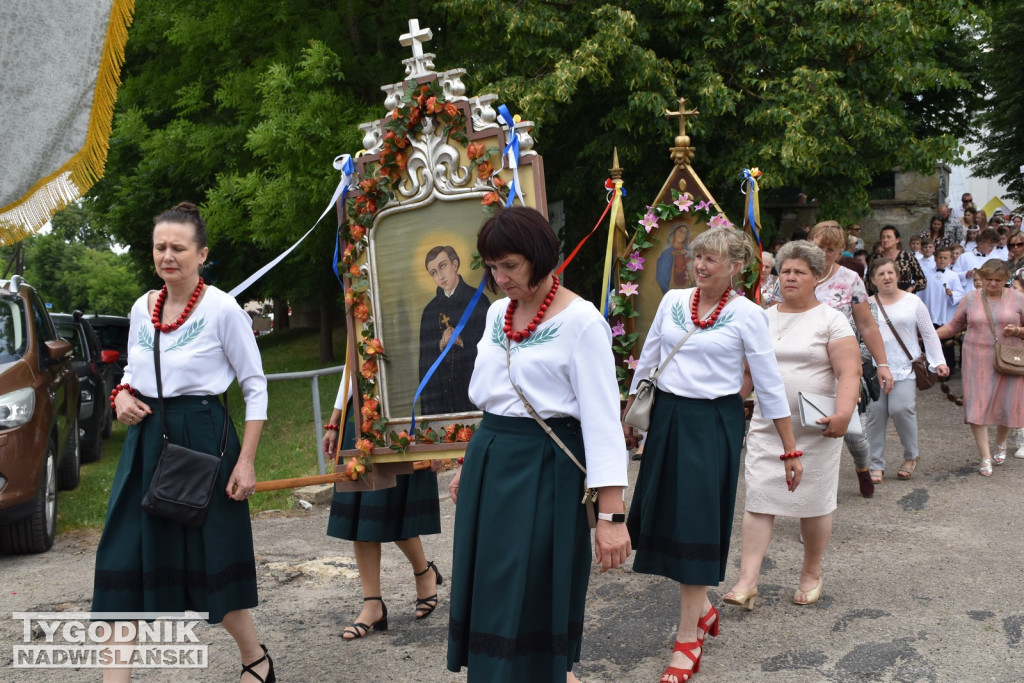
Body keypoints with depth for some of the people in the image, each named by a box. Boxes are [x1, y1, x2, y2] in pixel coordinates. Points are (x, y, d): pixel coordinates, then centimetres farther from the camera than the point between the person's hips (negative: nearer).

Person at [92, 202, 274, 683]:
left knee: (211, 556, 7)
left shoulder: (222, 309, -10)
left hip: (202, 440, -5)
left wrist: (245, 461, -13)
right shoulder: (142, 308, 6)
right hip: (146, 441, 5)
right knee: (124, 560, 1)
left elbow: (255, 387, -8)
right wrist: (121, 395, -3)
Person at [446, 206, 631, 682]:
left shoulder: (580, 321, -14)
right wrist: (471, 464, 21)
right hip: (489, 462, 7)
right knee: (487, 588, 15)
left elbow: (602, 419, -18)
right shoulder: (497, 312, 8)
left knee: (536, 593, 2)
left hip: (544, 469, -7)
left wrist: (611, 514, -22)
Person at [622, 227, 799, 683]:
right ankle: (703, 609, 31)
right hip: (667, 416, 5)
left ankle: (689, 637, 11)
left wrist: (790, 450, -3)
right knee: (664, 515, 9)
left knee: (697, 521, -2)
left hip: (714, 423, -5)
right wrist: (628, 419, 16)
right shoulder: (673, 300, 5)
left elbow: (769, 384, -4)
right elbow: (646, 361, 13)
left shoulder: (747, 315, -6)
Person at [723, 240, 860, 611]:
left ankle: (811, 575, 25)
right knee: (758, 500, -3)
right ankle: (747, 581, -2)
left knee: (814, 502, 7)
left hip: (815, 429, -3)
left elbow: (849, 373, -11)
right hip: (766, 425, 3)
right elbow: (747, 370, 19)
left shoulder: (831, 320, -1)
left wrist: (843, 414, -25)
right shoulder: (764, 318, 12)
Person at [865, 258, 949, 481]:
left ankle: (911, 456, 9)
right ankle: (877, 465, 11)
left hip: (905, 368, -2)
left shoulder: (913, 302, 5)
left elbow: (929, 334, 7)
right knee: (876, 414, -1)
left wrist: (938, 362, 1)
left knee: (901, 408, -16)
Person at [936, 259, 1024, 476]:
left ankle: (1000, 444, 36)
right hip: (977, 360, 0)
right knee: (977, 406, -7)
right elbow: (954, 326, 10)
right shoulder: (970, 299, 4)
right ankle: (985, 458, 0)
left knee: (1007, 405, 5)